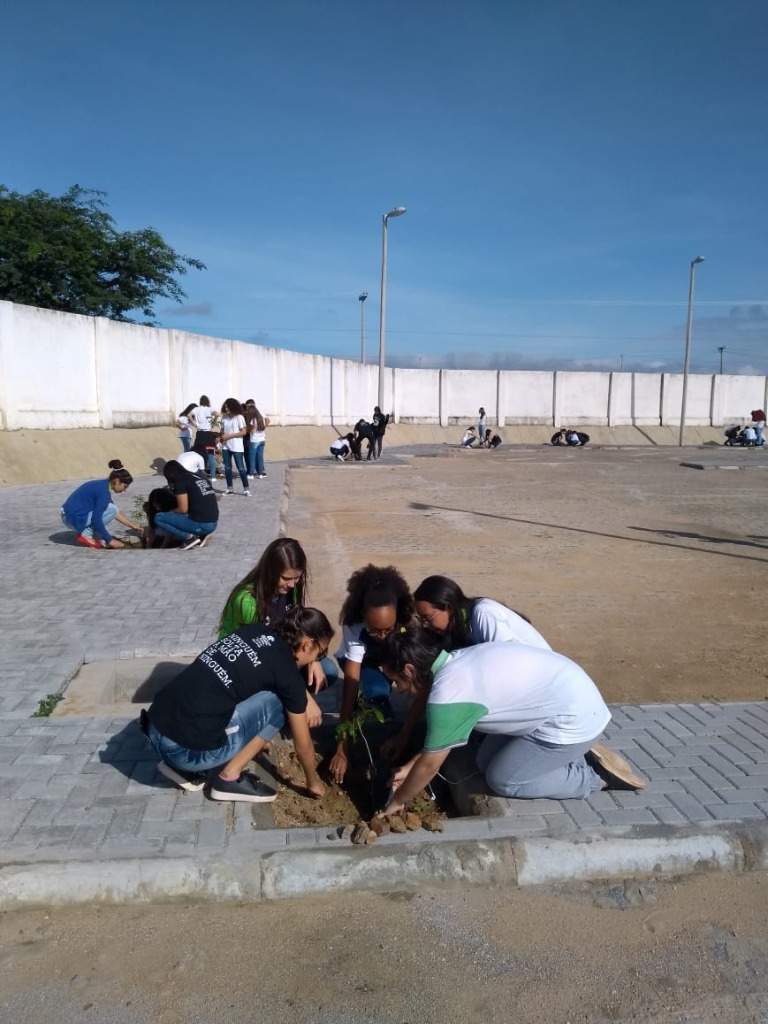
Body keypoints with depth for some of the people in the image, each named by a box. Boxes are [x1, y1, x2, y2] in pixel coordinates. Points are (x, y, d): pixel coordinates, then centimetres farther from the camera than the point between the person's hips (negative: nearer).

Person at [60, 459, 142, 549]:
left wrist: (133, 525, 19)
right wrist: (109, 539, -14)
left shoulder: (103, 485, 10)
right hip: (74, 519, -9)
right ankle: (85, 535, -5)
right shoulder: (104, 491, -19)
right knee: (111, 510, -11)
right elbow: (96, 519, -21)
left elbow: (116, 513, 20)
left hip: (71, 515, 9)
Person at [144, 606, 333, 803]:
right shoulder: (288, 673, -5)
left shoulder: (253, 632, 14)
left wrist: (257, 737, 47)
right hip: (183, 749, -8)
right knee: (280, 702, 2)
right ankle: (229, 777, 8)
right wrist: (313, 781, 28)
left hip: (154, 728, 8)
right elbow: (302, 744, 8)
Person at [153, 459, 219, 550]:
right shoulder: (201, 477, 16)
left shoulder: (180, 481, -6)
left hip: (200, 524, -8)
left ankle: (189, 537, -3)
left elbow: (183, 509, -10)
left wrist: (169, 512, 10)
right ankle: (201, 535, 12)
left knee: (158, 518, 0)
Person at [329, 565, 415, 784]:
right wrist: (341, 749, -42)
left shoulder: (405, 621, -35)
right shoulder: (354, 628, -40)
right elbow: (349, 692, -41)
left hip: (390, 655, 5)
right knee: (377, 691, -33)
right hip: (357, 658, -5)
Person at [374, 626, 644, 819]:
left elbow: (430, 765, -11)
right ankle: (578, 755, 16)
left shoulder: (446, 693, -23)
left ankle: (598, 776, 7)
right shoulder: (456, 663, 4)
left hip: (572, 717, -9)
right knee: (486, 760, 11)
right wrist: (409, 767, 19)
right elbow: (440, 738, 18)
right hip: (567, 692, 9)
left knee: (501, 780, 1)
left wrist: (396, 802, 4)